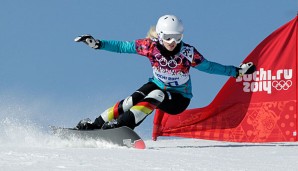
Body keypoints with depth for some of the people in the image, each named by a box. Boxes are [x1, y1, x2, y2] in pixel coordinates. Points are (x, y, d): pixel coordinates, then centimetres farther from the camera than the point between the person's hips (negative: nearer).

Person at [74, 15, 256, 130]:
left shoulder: (188, 52, -20)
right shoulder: (151, 46, -17)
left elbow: (208, 66, -8)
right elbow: (123, 46, -10)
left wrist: (237, 71, -11)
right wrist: (97, 44, -17)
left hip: (178, 98, -2)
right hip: (157, 85, 2)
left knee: (156, 96, -33)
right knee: (132, 100, -25)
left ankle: (122, 124, -40)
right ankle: (96, 124, -18)